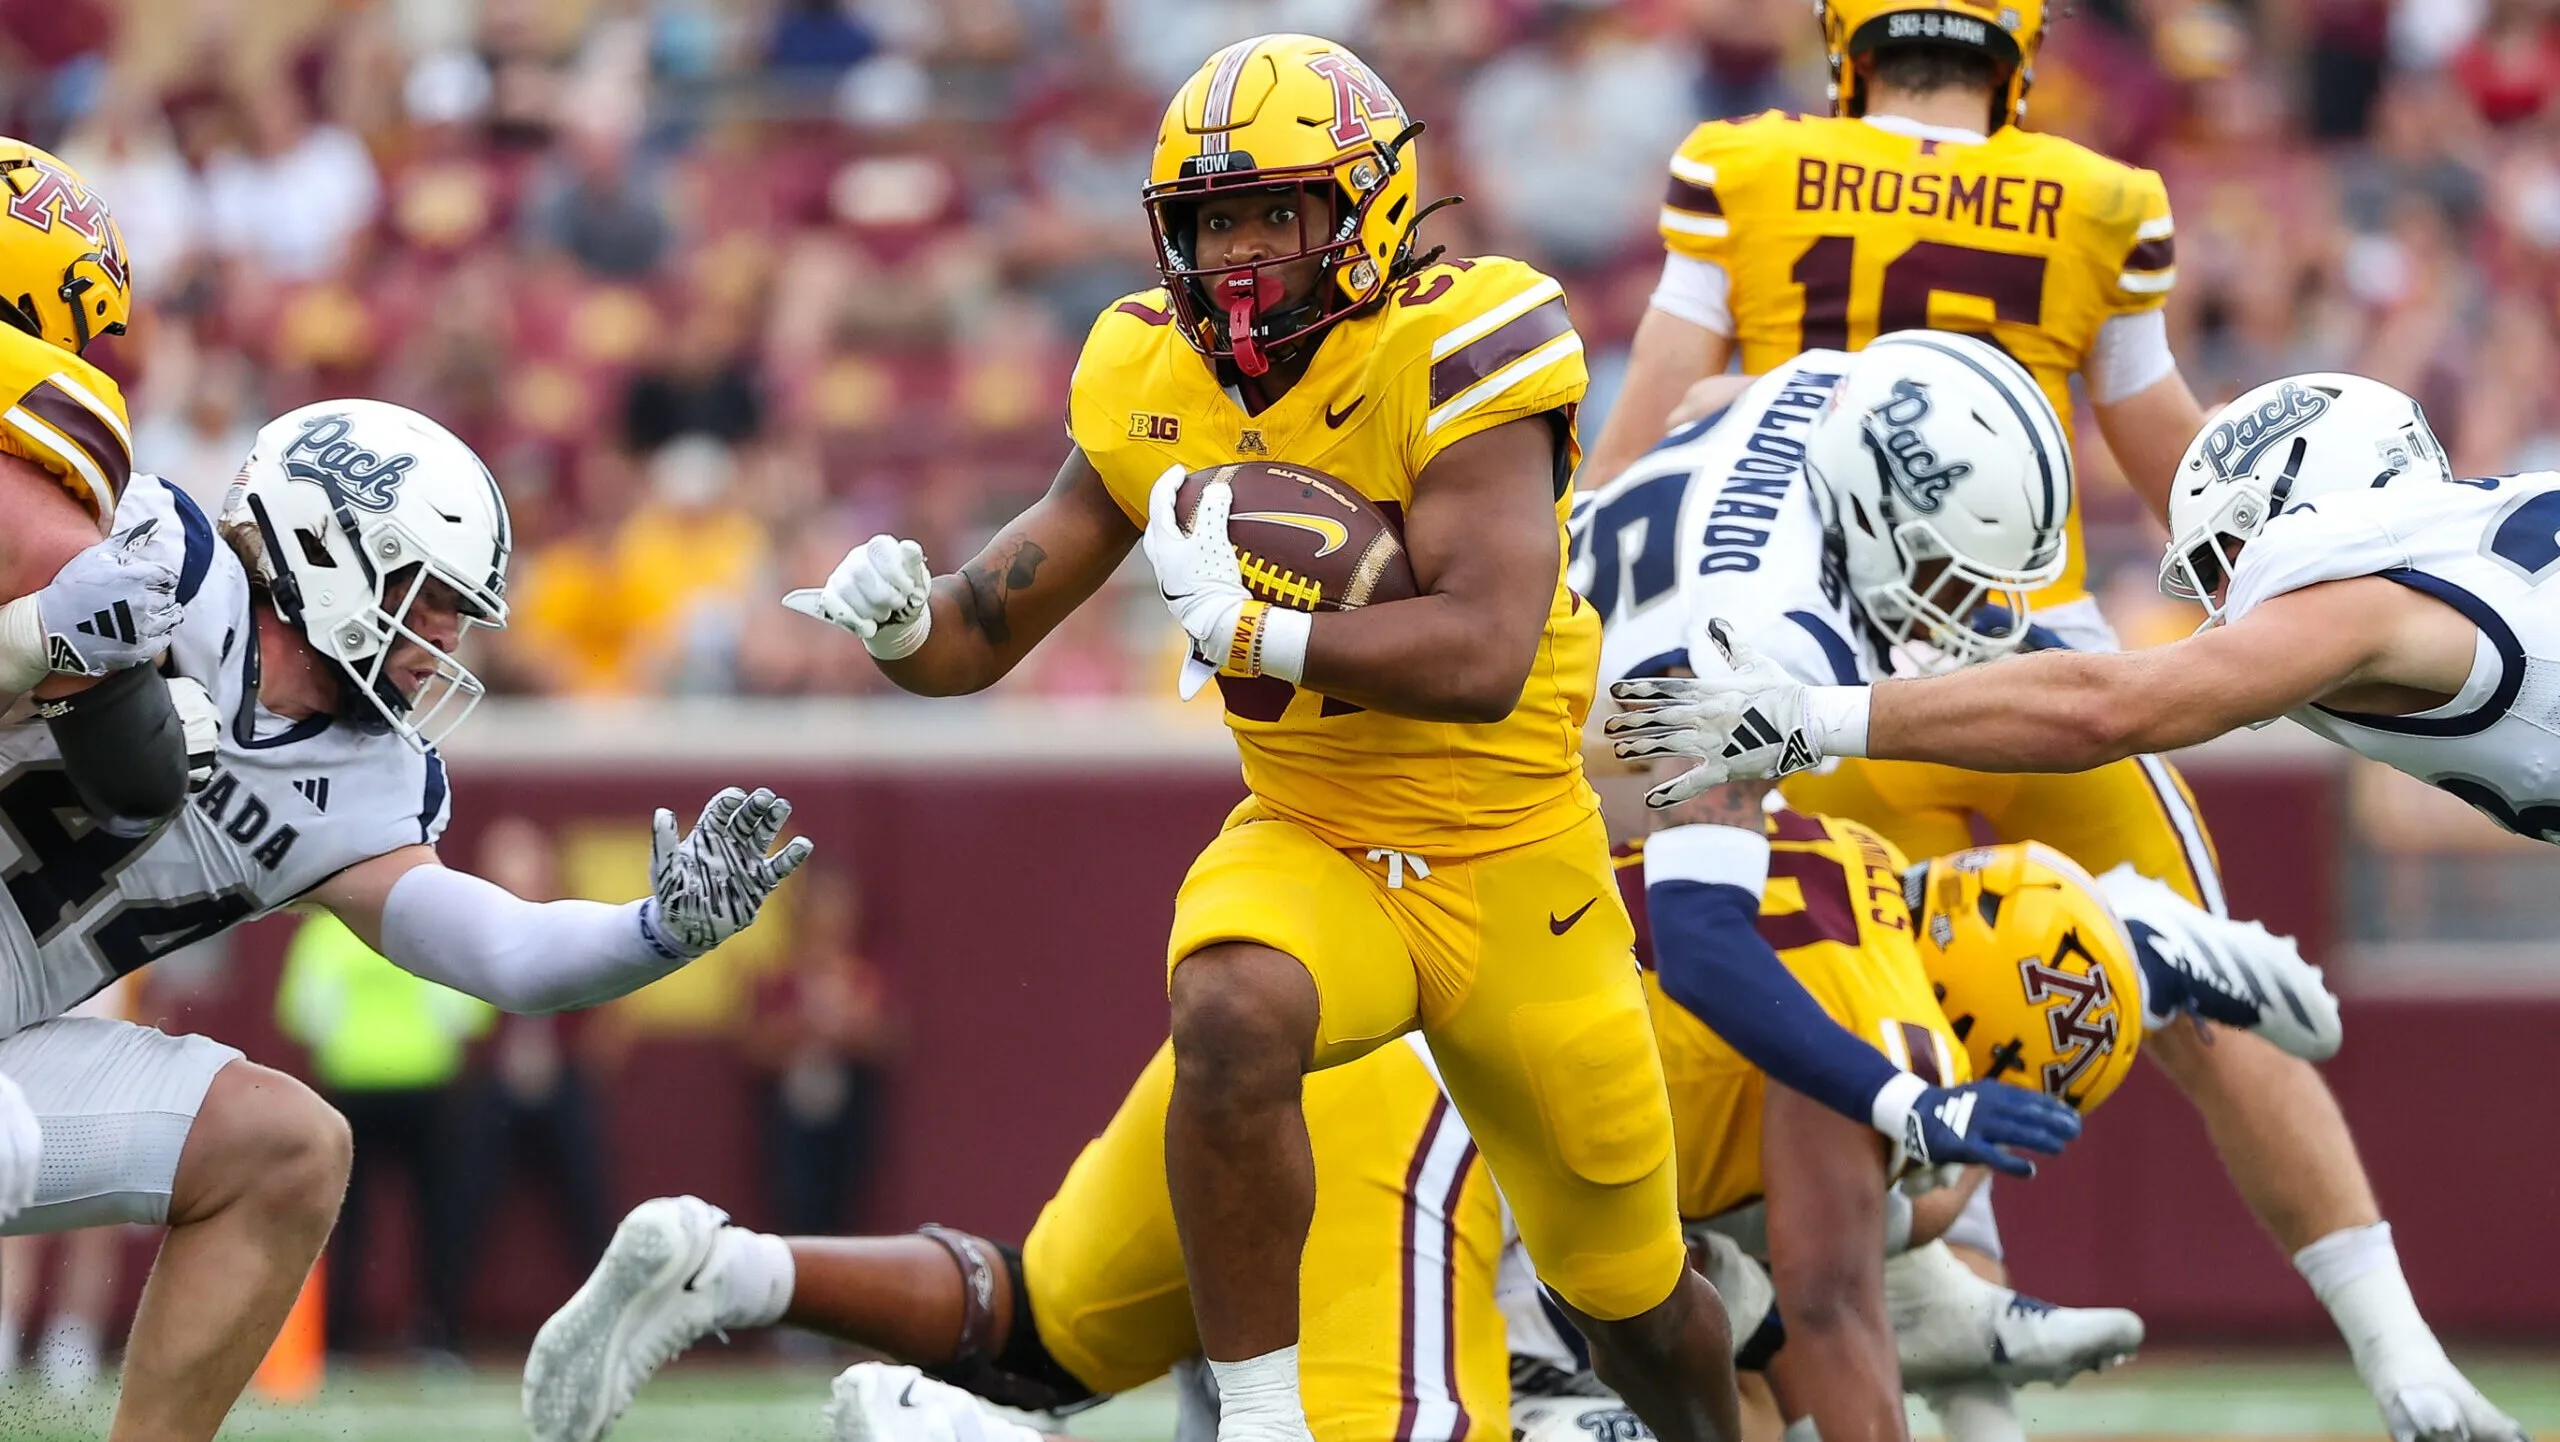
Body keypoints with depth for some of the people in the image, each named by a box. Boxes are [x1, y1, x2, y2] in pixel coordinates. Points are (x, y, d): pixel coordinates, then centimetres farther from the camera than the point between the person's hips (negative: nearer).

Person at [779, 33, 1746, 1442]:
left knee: (1634, 1298, 12)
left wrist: (1246, 629, -37)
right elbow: (987, 630, 1)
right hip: (1311, 848, 2)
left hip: (1512, 862, -2)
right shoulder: (1155, 387, -5)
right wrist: (900, 622, -22)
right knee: (1230, 1014, -35)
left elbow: (1483, 657, -33)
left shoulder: (1452, 355, -21)